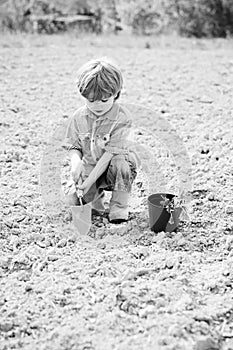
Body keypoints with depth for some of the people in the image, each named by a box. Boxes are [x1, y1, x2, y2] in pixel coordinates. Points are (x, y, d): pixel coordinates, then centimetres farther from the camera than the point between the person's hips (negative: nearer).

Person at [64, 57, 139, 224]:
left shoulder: (122, 118, -20)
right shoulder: (79, 117, -5)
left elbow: (112, 152, -23)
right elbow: (73, 146, 3)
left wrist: (88, 182, -27)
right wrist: (76, 161, -23)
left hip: (111, 169, -3)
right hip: (89, 168, 3)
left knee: (121, 163, -37)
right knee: (72, 202, -18)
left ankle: (119, 207, -15)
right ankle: (96, 197, 16)